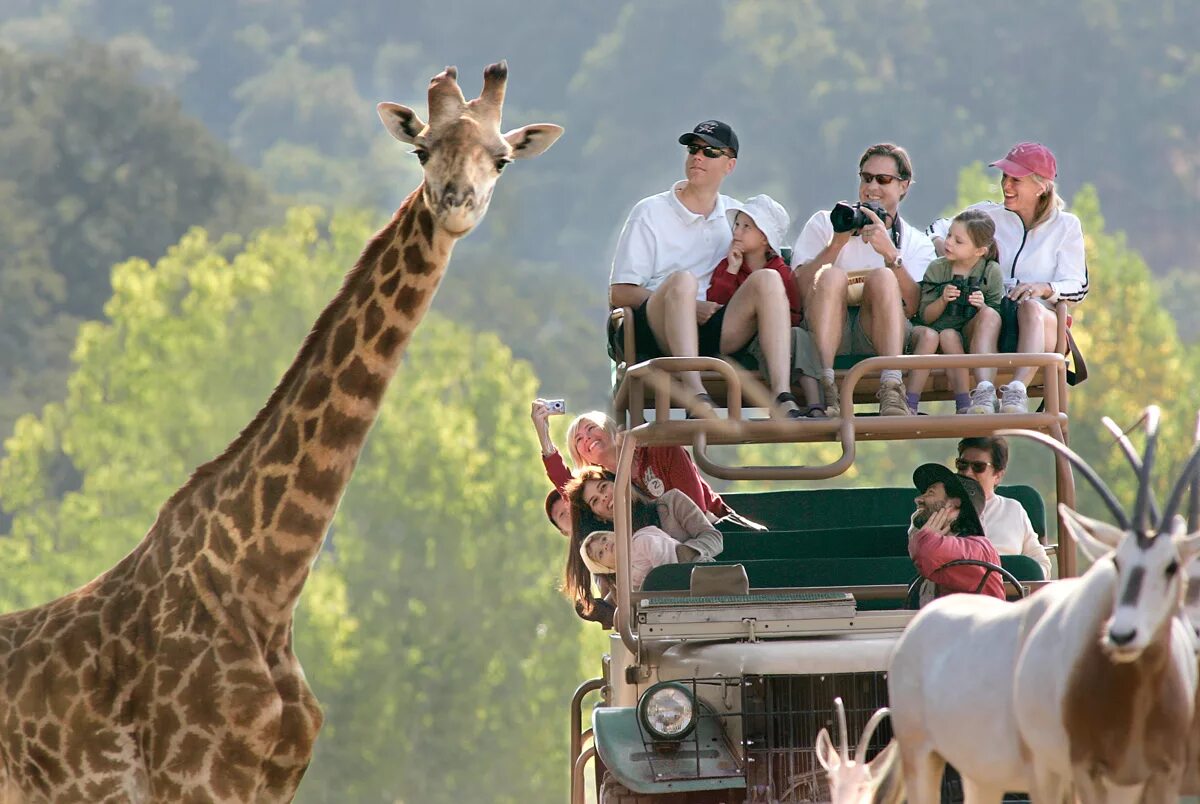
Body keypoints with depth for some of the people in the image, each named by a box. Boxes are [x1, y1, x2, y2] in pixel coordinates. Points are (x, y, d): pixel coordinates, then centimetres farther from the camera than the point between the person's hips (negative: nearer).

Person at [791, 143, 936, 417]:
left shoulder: (917, 243, 18)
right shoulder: (823, 224, 17)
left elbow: (912, 308, -2)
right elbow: (803, 289, 1)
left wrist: (890, 253, -13)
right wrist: (837, 242, -7)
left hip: (879, 335, 0)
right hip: (827, 334, 0)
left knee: (882, 277, -27)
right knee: (831, 276, -28)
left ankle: (892, 389, -46)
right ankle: (824, 389, -47)